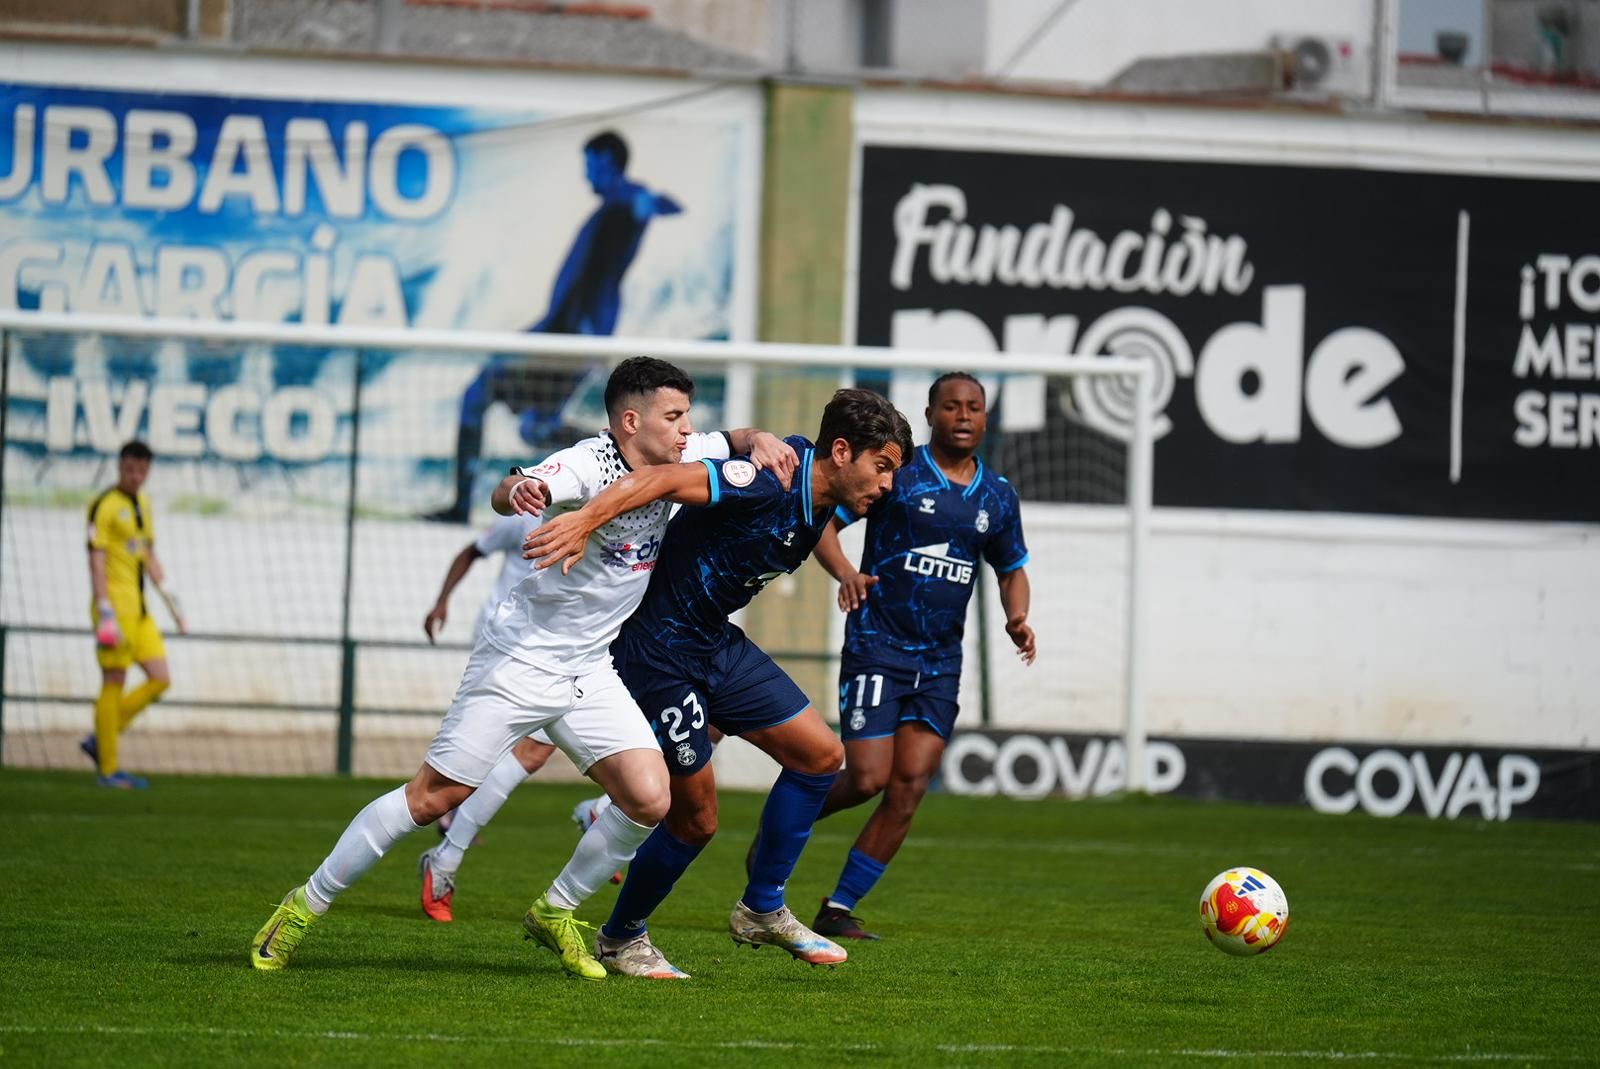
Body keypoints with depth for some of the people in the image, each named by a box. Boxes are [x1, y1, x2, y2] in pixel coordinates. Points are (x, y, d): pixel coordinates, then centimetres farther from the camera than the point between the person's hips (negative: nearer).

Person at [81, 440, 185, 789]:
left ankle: (99, 741, 12)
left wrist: (170, 599, 21)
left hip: (139, 609, 9)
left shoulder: (143, 504, 16)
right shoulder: (106, 505, -10)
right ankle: (109, 770, 0)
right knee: (114, 683, -5)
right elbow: (96, 560, -15)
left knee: (160, 680, 3)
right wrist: (105, 612, -22)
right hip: (115, 608, -8)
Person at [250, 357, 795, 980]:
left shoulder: (673, 460, 2)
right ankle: (307, 904, 8)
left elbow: (731, 442, 21)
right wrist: (518, 491, -62)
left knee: (649, 800, -9)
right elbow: (506, 495, -38)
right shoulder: (590, 464, -20)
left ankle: (554, 913, 11)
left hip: (589, 671, 7)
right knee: (434, 796, -6)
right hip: (521, 657, -7)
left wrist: (759, 441, -3)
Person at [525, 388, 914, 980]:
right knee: (696, 816, -2)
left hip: (717, 643, 10)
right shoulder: (770, 482, -26)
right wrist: (587, 520, -47)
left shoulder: (822, 502, 2)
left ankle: (762, 909, 18)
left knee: (821, 754, 5)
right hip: (657, 648, -10)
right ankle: (621, 938, 21)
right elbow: (665, 479, -36)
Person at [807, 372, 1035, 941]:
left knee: (909, 787, -5)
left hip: (941, 659, 5)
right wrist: (845, 573, -25)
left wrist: (1017, 617, 2)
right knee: (867, 779, -12)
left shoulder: (997, 495, 11)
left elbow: (1012, 568, 23)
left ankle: (838, 909, 3)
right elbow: (822, 519, -6)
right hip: (877, 644, -5)